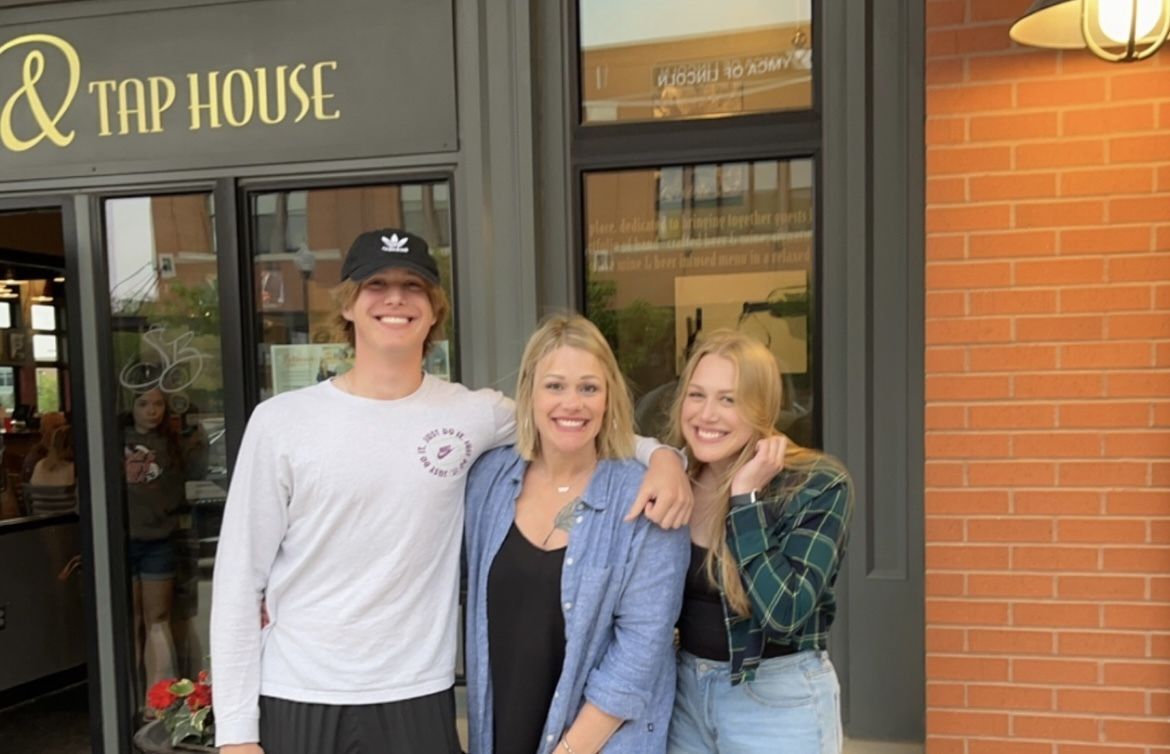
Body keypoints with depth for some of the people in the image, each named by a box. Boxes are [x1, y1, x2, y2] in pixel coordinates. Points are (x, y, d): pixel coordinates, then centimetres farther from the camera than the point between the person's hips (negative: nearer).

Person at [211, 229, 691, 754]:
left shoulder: (472, 414, -3)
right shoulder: (281, 421, -5)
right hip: (297, 701, 0)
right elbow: (240, 580, -2)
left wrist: (660, 454, -11)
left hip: (416, 699, 1)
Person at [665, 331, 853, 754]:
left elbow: (781, 612, -24)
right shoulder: (675, 480, -4)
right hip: (685, 691, 4)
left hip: (778, 701, -4)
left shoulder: (819, 485, -17)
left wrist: (746, 496, -25)